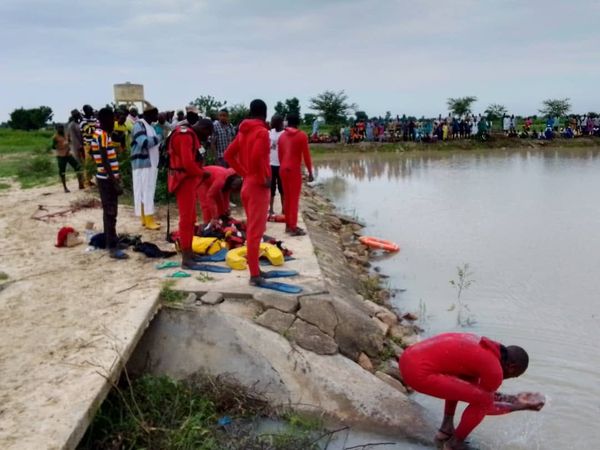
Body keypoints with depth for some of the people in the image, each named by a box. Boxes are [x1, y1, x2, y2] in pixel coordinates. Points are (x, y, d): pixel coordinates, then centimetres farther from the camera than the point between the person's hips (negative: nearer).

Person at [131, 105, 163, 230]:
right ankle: (148, 220, -2)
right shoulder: (139, 125, -11)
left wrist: (161, 149, 6)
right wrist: (158, 138, -11)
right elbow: (144, 142, -23)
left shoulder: (150, 126, 17)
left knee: (148, 192, 11)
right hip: (142, 164, -9)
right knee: (145, 192, -5)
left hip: (151, 164, 9)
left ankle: (147, 218, 18)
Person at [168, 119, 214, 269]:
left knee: (190, 219, 17)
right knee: (186, 219, -8)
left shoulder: (190, 134, 16)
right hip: (184, 181, -11)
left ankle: (189, 252, 27)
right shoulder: (186, 136, -18)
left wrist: (199, 173, 0)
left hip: (189, 180, 11)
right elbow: (188, 163, -26)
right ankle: (186, 258, -4)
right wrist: (202, 173, -11)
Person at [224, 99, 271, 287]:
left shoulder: (243, 132, 11)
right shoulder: (262, 132, -14)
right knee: (256, 231, -5)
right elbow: (257, 156, -30)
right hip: (258, 186, -8)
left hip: (247, 184, 8)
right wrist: (265, 179, -18)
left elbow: (228, 154, 13)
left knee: (251, 228, 16)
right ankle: (254, 274, 0)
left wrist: (244, 173, 11)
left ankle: (254, 269, 25)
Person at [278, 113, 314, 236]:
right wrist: (310, 172, -3)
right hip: (294, 169, -6)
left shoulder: (282, 136, 10)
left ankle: (288, 225, 19)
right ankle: (293, 227, -4)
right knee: (294, 198, -3)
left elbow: (280, 155, 12)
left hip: (283, 169, 6)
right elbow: (306, 155, -7)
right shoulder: (302, 135, -5)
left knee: (287, 197, 13)